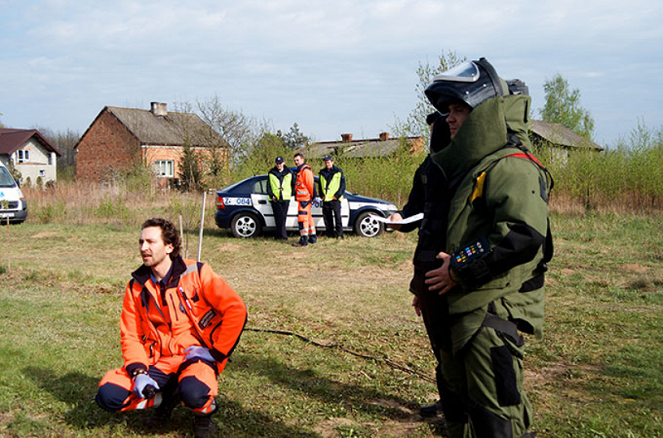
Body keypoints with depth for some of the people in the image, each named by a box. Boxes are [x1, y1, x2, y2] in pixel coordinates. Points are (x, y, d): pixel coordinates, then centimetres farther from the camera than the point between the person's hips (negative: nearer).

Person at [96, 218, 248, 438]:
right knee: (108, 395, -17)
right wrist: (138, 372, -9)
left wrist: (217, 354, -11)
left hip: (194, 354, -4)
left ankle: (204, 412, 2)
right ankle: (166, 397, 10)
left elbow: (236, 309, -9)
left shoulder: (197, 273, -7)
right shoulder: (137, 286, 5)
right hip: (157, 361, 4)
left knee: (193, 393, -37)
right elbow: (130, 335, 8)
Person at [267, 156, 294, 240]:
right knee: (279, 217, -7)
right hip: (275, 199, -1)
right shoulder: (271, 173, 8)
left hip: (285, 198, 1)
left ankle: (279, 235, 5)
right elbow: (268, 186, 8)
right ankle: (283, 235, -7)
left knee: (283, 217, 0)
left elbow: (293, 184, 17)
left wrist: (291, 194, 8)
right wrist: (272, 195, -6)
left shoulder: (289, 173, 9)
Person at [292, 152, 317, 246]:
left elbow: (310, 184, -16)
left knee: (302, 218, -12)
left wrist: (312, 196, -16)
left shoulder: (305, 170, -12)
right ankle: (313, 237, 24)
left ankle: (304, 240, -13)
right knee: (308, 217, 16)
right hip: (301, 198, 11)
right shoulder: (300, 170, 21)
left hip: (305, 198, -11)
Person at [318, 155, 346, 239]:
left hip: (335, 198, -4)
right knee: (327, 217, 5)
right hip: (325, 199, 4)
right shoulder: (322, 173, 14)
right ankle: (330, 234, 12)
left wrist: (337, 196, -9)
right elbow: (319, 185, 19)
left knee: (337, 216, -7)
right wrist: (322, 195, 4)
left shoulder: (338, 172, 1)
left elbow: (342, 185, 0)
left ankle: (339, 234, -4)